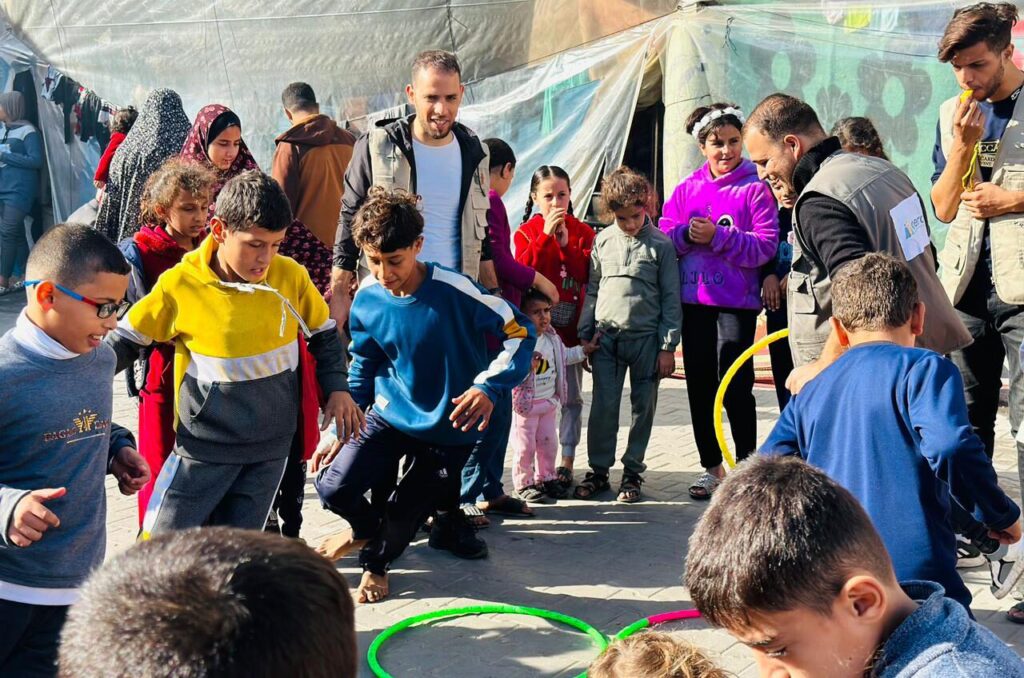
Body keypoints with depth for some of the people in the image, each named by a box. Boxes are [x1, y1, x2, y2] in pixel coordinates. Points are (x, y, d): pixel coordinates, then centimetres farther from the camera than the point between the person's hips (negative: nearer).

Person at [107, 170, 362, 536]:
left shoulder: (291, 276, -6)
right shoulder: (179, 285, -13)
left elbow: (324, 334, 11)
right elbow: (127, 340, 2)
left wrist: (337, 388, -1)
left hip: (271, 447, 2)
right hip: (203, 445, -2)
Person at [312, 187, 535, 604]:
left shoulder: (453, 291, -24)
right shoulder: (367, 300, -9)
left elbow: (520, 332, -19)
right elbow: (362, 372, 5)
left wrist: (488, 386, -33)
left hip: (448, 428, -3)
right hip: (390, 415, 3)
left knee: (401, 514, -3)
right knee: (333, 486, -12)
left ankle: (376, 561, 35)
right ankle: (369, 528, 25)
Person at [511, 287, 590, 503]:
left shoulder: (552, 338, 3)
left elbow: (564, 357, 21)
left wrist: (584, 350, 19)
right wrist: (527, 367, -41)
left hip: (549, 402, 7)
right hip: (525, 404, -7)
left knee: (548, 443, 16)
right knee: (525, 447, 2)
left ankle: (546, 478, 31)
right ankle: (524, 483, 15)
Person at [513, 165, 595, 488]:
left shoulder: (583, 231, 5)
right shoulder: (527, 231, 3)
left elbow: (589, 274, -7)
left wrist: (566, 244, -16)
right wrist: (546, 235, -18)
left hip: (571, 327, 1)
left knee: (571, 397, 4)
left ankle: (566, 462, 12)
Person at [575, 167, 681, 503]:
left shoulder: (661, 244, -1)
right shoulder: (603, 240, 8)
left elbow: (670, 299, 0)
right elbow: (592, 290, 13)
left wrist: (668, 346, -3)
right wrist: (586, 333, 7)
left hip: (646, 337, -2)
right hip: (606, 336, 2)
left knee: (643, 406, 6)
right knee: (603, 405, 2)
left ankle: (632, 472, 18)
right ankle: (598, 470, 14)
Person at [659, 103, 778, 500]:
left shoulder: (755, 188, -3)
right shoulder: (687, 188, 10)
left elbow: (766, 245, -11)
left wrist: (718, 237, -17)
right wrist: (687, 234, -12)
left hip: (736, 302, -4)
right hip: (693, 300, 5)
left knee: (735, 385, -5)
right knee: (699, 385, 10)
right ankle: (711, 467, 23)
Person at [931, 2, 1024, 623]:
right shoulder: (954, 114, 13)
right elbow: (943, 208, 10)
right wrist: (963, 147, -3)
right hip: (969, 285, 5)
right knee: (964, 419, 12)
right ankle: (963, 531, 25)